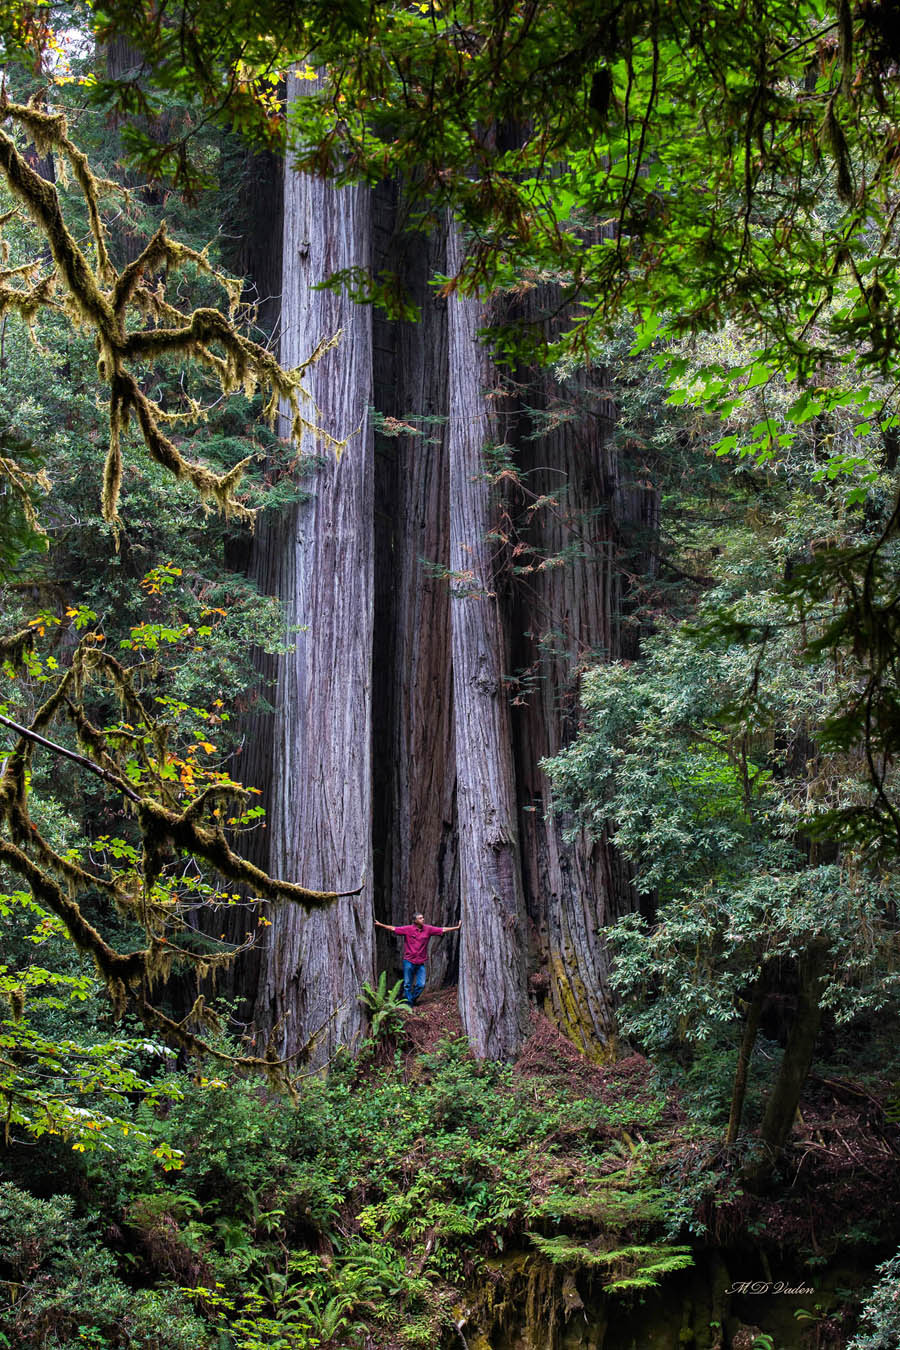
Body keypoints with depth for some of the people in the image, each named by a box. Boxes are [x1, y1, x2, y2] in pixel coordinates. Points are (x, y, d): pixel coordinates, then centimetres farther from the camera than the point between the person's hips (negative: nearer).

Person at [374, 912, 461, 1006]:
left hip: (421, 963, 2)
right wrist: (380, 925, -13)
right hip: (409, 962, -2)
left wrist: (457, 927, 1)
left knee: (421, 985, -1)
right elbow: (393, 928, -6)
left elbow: (443, 930, 3)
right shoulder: (408, 929, -6)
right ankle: (408, 1005, 14)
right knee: (408, 985, 3)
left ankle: (413, 999, 23)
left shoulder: (428, 929, 0)